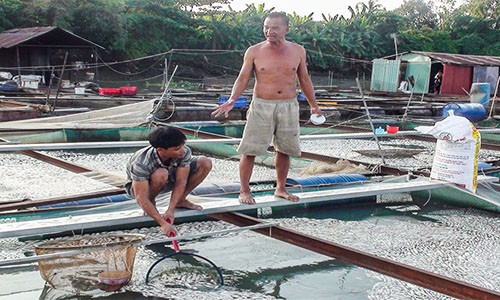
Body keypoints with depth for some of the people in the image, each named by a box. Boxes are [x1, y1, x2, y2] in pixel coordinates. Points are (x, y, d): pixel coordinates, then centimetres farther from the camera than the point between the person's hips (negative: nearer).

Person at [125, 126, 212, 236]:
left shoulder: (185, 152, -28)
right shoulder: (141, 163, -39)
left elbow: (180, 182, -26)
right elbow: (141, 198, -40)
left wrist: (170, 211, -36)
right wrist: (163, 223, -47)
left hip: (167, 181, 4)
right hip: (138, 185, -4)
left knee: (205, 163, -14)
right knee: (161, 174, -41)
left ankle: (180, 200, 2)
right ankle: (151, 204, -10)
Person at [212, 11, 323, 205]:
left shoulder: (297, 51, 4)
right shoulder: (254, 52, -3)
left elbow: (304, 80, 14)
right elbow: (243, 79, 0)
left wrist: (313, 105, 18)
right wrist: (232, 100, -16)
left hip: (289, 107, 3)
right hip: (261, 106, -2)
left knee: (284, 150, 10)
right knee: (250, 150, -5)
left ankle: (280, 189, 25)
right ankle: (244, 191, 7)